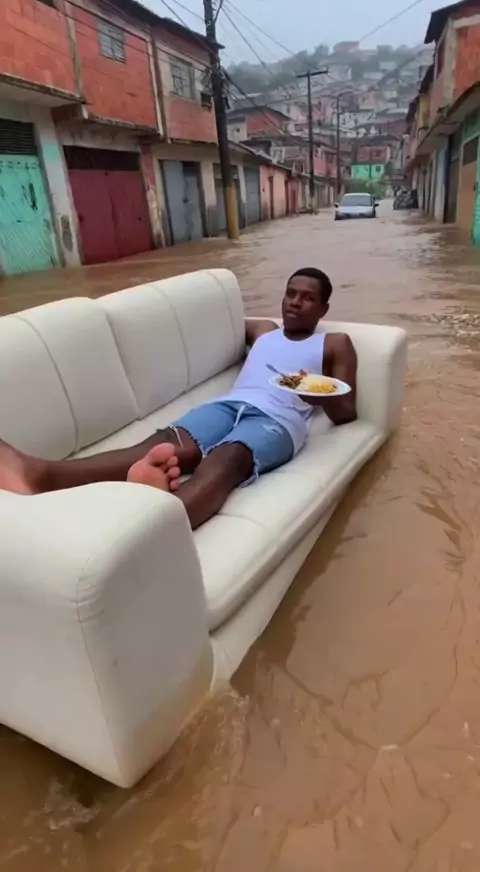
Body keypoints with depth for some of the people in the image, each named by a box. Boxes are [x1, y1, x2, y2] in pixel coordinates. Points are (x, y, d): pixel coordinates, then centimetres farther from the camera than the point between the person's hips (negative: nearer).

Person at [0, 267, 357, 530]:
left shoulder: (335, 344, 24)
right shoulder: (261, 331, 35)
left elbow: (346, 412, 11)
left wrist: (321, 397, -7)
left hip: (277, 420, -3)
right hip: (228, 403, 4)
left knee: (224, 460, -40)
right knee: (164, 445, -29)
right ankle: (41, 474, -56)